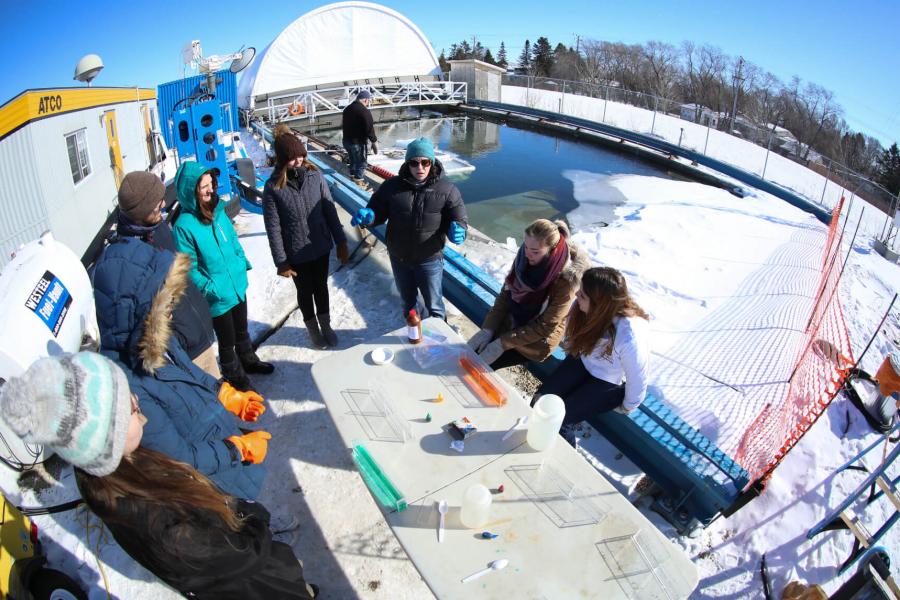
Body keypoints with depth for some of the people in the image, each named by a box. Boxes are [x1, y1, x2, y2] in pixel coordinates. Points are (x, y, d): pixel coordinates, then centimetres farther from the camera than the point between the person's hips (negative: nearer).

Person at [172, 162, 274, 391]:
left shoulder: (218, 209, -5)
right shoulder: (184, 226, -24)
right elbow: (189, 269, -19)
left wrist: (243, 264, 4)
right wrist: (209, 288, -24)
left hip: (238, 286, 6)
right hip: (218, 296, -6)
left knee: (242, 330, 28)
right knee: (227, 341, 16)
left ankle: (248, 360, 52)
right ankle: (235, 376, 39)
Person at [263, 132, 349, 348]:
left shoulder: (315, 175, -9)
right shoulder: (273, 187, -16)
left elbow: (330, 210, -2)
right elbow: (273, 228, -12)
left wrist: (340, 242, -1)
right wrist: (281, 261, -11)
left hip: (321, 247, 2)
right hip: (296, 253, -2)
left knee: (321, 286, 20)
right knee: (305, 291, 18)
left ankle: (326, 325, 43)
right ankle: (313, 328, 42)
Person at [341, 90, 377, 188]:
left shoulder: (347, 108, 10)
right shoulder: (364, 111, -18)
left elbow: (343, 126, 18)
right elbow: (369, 129, -19)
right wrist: (374, 142, -10)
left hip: (346, 140, 9)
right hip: (358, 142, -9)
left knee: (353, 160, 24)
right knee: (361, 163, 2)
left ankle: (352, 178, 36)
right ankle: (359, 183, 6)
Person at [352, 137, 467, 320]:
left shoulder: (446, 190, -14)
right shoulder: (392, 186, -9)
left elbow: (459, 218, -10)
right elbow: (378, 211, -1)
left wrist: (457, 231, -34)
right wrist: (367, 216, -26)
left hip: (429, 259, -3)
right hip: (398, 257, 3)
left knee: (434, 304, 14)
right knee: (407, 299, 26)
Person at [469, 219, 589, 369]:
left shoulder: (566, 278, -27)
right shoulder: (526, 257, -12)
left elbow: (545, 326, -22)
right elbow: (505, 294, -4)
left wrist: (503, 343, -24)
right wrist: (488, 329, -13)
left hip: (536, 341, -5)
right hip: (509, 323, 5)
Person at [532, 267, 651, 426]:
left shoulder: (630, 338, -40)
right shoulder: (585, 307, -25)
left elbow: (637, 380, -22)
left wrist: (626, 407, -4)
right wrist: (570, 362, 16)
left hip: (609, 383, -4)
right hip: (582, 361, 5)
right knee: (539, 402, -6)